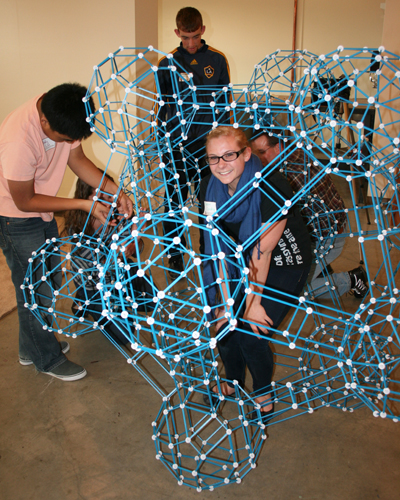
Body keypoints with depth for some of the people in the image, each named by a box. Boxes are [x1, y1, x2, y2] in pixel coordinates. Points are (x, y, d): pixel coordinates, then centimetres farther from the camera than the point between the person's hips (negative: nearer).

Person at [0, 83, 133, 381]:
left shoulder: (61, 117, -15)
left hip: (42, 211, 8)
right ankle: (47, 359, 26)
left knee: (51, 281, 18)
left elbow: (77, 159, 0)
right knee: (36, 290, 3)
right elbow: (25, 201, -25)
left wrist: (115, 191, -12)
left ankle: (32, 347, 39)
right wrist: (85, 205, -25)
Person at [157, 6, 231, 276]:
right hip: (176, 143, 0)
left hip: (208, 143, 0)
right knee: (174, 202, 3)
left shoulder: (217, 60, 6)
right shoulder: (167, 64, 5)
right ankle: (175, 256, 18)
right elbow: (162, 106, 10)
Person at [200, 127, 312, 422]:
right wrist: (226, 300, -11)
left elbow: (262, 250, -24)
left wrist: (254, 301, -16)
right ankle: (234, 382, 29)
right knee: (224, 323, -1)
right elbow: (219, 246, -10)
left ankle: (264, 392, 19)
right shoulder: (211, 188, -11)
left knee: (251, 333, -12)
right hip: (244, 258, 5)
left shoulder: (272, 189, -29)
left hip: (285, 265, -5)